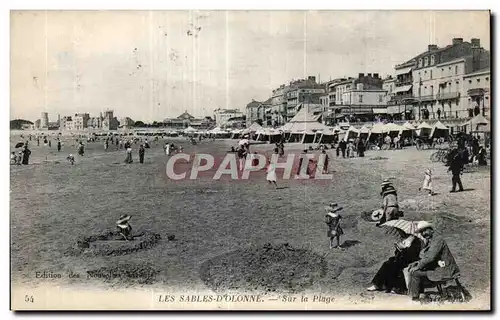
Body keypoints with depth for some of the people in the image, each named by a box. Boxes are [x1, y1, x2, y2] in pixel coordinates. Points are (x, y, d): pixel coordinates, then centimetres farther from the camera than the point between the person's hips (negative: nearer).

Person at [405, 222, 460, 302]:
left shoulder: (438, 239, -15)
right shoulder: (428, 242, 14)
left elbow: (430, 257, -24)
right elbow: (424, 258, 19)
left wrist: (418, 267, -17)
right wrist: (416, 263, 1)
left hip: (443, 270, -10)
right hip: (437, 268, 10)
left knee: (414, 273, -17)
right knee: (411, 269, 10)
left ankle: (415, 297, -8)